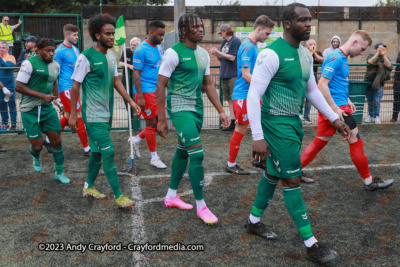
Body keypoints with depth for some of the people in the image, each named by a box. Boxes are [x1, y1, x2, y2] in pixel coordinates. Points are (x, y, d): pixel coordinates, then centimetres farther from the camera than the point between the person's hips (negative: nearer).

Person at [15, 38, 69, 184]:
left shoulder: (55, 65, 7)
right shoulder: (29, 63, -12)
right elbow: (18, 86, -15)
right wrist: (42, 96, -19)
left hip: (47, 108, 5)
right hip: (30, 111, -5)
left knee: (56, 140, 1)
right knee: (37, 145, -2)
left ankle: (59, 172, 17)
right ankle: (36, 157, 37)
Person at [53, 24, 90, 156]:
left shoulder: (75, 50, 14)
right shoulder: (60, 51, -10)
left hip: (73, 87, 8)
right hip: (66, 87, -8)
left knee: (68, 116, 13)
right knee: (79, 115, -8)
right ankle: (86, 148, -2)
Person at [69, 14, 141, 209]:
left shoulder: (111, 56, 9)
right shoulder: (86, 57, -13)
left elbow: (116, 81, 16)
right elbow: (75, 86, -9)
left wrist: (131, 101, 10)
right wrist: (73, 114, -9)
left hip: (106, 114, 8)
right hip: (94, 115, -7)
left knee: (98, 152, 16)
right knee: (108, 153, -8)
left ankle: (89, 186, 32)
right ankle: (118, 195, 0)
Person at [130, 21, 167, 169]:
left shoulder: (159, 48, 12)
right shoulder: (141, 50, -13)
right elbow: (136, 74, -15)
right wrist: (140, 97, -19)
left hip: (158, 90, 8)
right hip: (146, 91, -8)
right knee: (151, 123, -1)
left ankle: (137, 140, 30)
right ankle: (154, 158, 13)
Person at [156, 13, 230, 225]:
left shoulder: (203, 54, 11)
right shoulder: (174, 53, -11)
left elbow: (208, 84, 16)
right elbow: (160, 86, -10)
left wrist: (221, 111, 10)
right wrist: (161, 119, -13)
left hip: (197, 108, 8)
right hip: (180, 108, -8)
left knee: (183, 151, 15)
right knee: (197, 154, -12)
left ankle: (171, 196, 31)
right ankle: (201, 206, 2)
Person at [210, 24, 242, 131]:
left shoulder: (236, 41, -7)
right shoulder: (224, 42, 17)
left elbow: (232, 57, -14)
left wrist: (218, 52, -10)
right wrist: (216, 54, -1)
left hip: (234, 75, -8)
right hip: (224, 74, 8)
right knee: (230, 100, 9)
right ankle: (232, 123, 14)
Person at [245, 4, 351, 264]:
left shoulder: (306, 54, 9)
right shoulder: (272, 54, -18)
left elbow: (313, 90, 19)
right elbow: (253, 95, -20)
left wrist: (334, 118, 17)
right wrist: (258, 137, -24)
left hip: (294, 123, 9)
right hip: (276, 125, -9)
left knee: (274, 174, 18)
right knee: (292, 181, -3)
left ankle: (254, 222, 36)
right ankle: (312, 245, 8)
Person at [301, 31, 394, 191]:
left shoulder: (343, 58, 15)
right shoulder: (336, 58, -16)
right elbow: (322, 85, -22)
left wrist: (347, 100, 19)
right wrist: (335, 108, -22)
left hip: (337, 106, 10)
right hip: (336, 107, -10)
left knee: (321, 141, 12)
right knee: (355, 140, 0)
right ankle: (369, 182, 12)